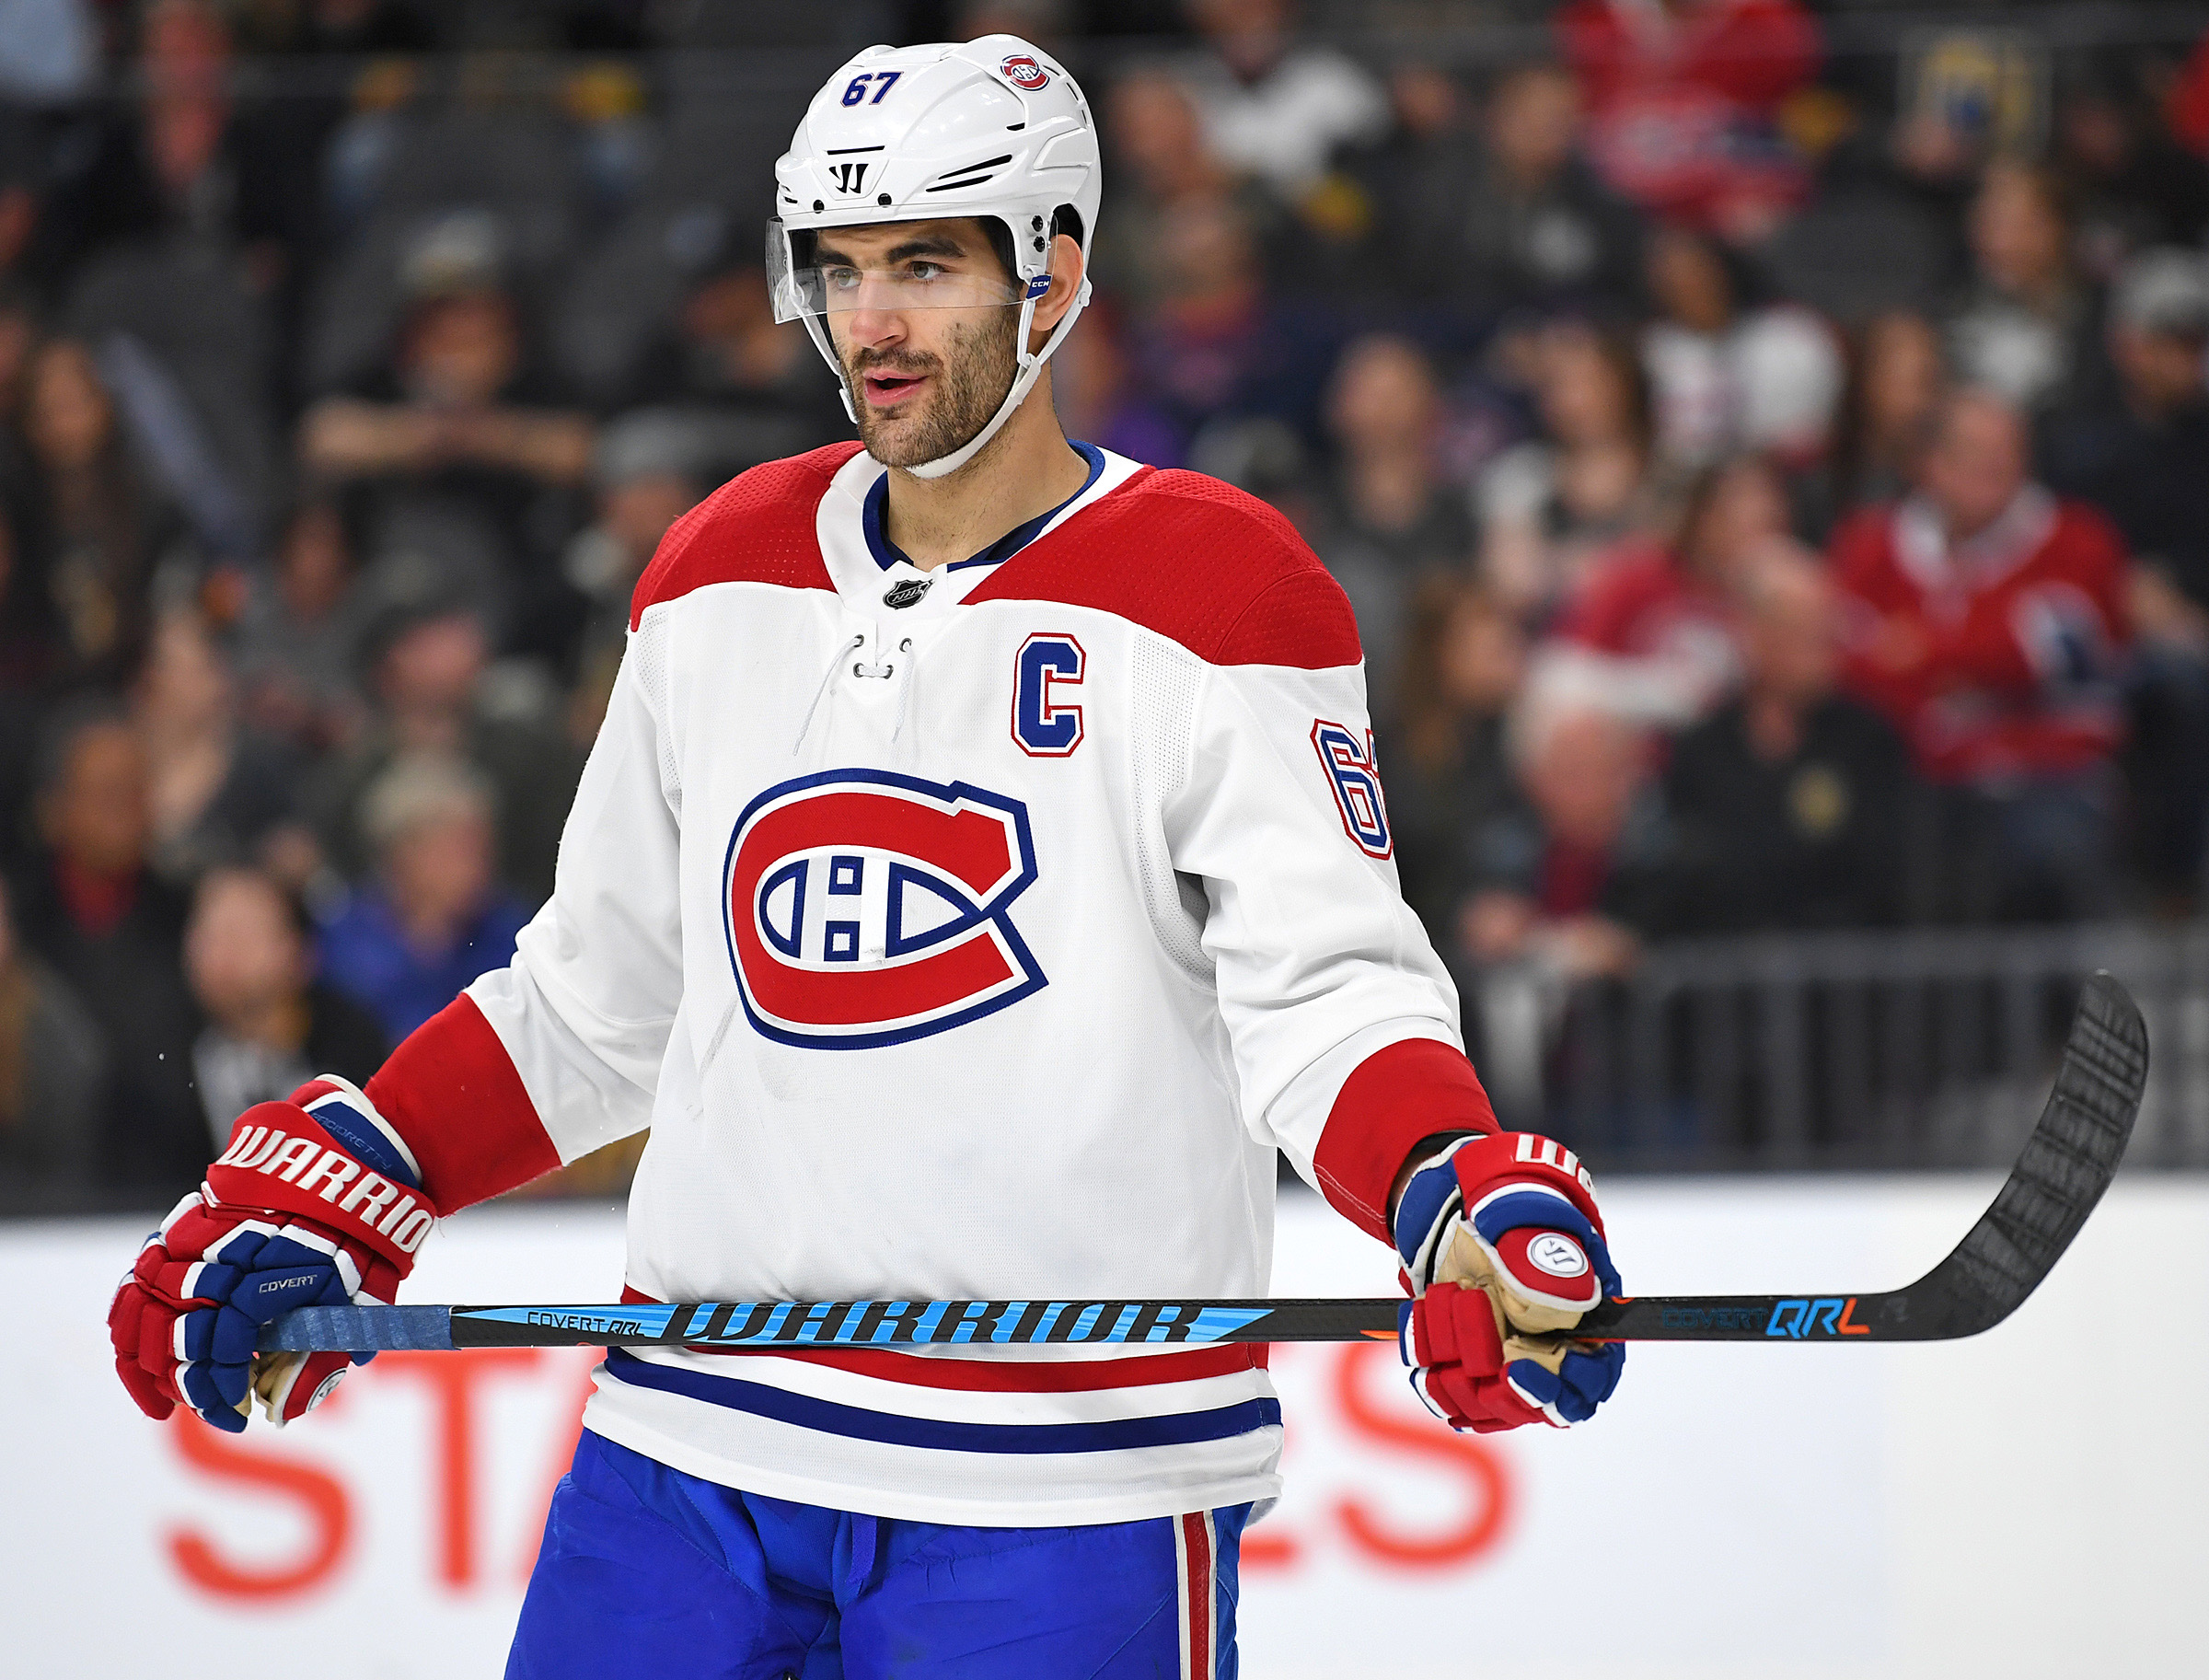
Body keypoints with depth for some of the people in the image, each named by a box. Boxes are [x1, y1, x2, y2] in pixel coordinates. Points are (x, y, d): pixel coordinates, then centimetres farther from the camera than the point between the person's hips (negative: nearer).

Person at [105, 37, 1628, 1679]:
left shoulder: (1215, 597, -5)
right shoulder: (722, 575, 12)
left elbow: (1326, 992, -11)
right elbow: (602, 992, 20)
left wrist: (1458, 1196, -29)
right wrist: (335, 1186, 13)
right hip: (692, 1441, 5)